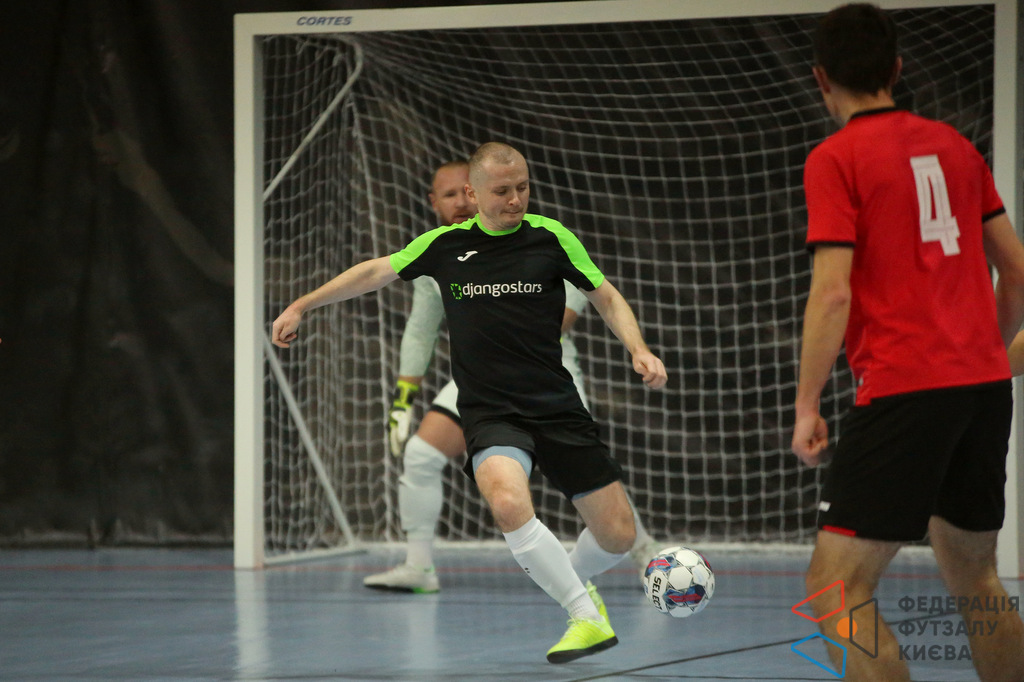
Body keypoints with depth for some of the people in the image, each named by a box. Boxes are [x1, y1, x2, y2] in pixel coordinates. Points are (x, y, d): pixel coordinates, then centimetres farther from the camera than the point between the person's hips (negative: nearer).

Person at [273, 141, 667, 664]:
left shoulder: (550, 237, 1)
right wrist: (302, 305, 17)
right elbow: (376, 271, 16)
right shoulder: (444, 244, 3)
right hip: (489, 413, -1)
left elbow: (606, 297, 10)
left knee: (618, 536, -1)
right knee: (508, 502, -33)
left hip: (558, 408, 1)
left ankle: (571, 581, 35)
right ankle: (587, 617, -22)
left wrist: (639, 349, -6)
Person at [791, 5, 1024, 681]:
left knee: (835, 588, -6)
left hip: (904, 391, -7)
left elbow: (833, 292, -13)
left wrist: (807, 406, -8)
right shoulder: (954, 146, 12)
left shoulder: (835, 159, -5)